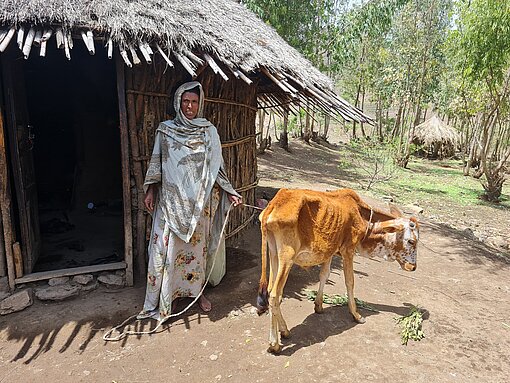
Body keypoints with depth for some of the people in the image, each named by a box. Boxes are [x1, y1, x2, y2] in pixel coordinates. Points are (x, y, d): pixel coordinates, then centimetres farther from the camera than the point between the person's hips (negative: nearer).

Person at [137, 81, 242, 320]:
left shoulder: (208, 131, 3)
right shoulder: (165, 130, 4)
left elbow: (216, 166, 3)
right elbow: (156, 163, 7)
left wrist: (229, 192, -5)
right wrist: (150, 191, 1)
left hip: (198, 201, 0)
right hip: (170, 199, 0)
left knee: (196, 245, 10)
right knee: (168, 246, 3)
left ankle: (196, 290, 28)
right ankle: (169, 295, 20)